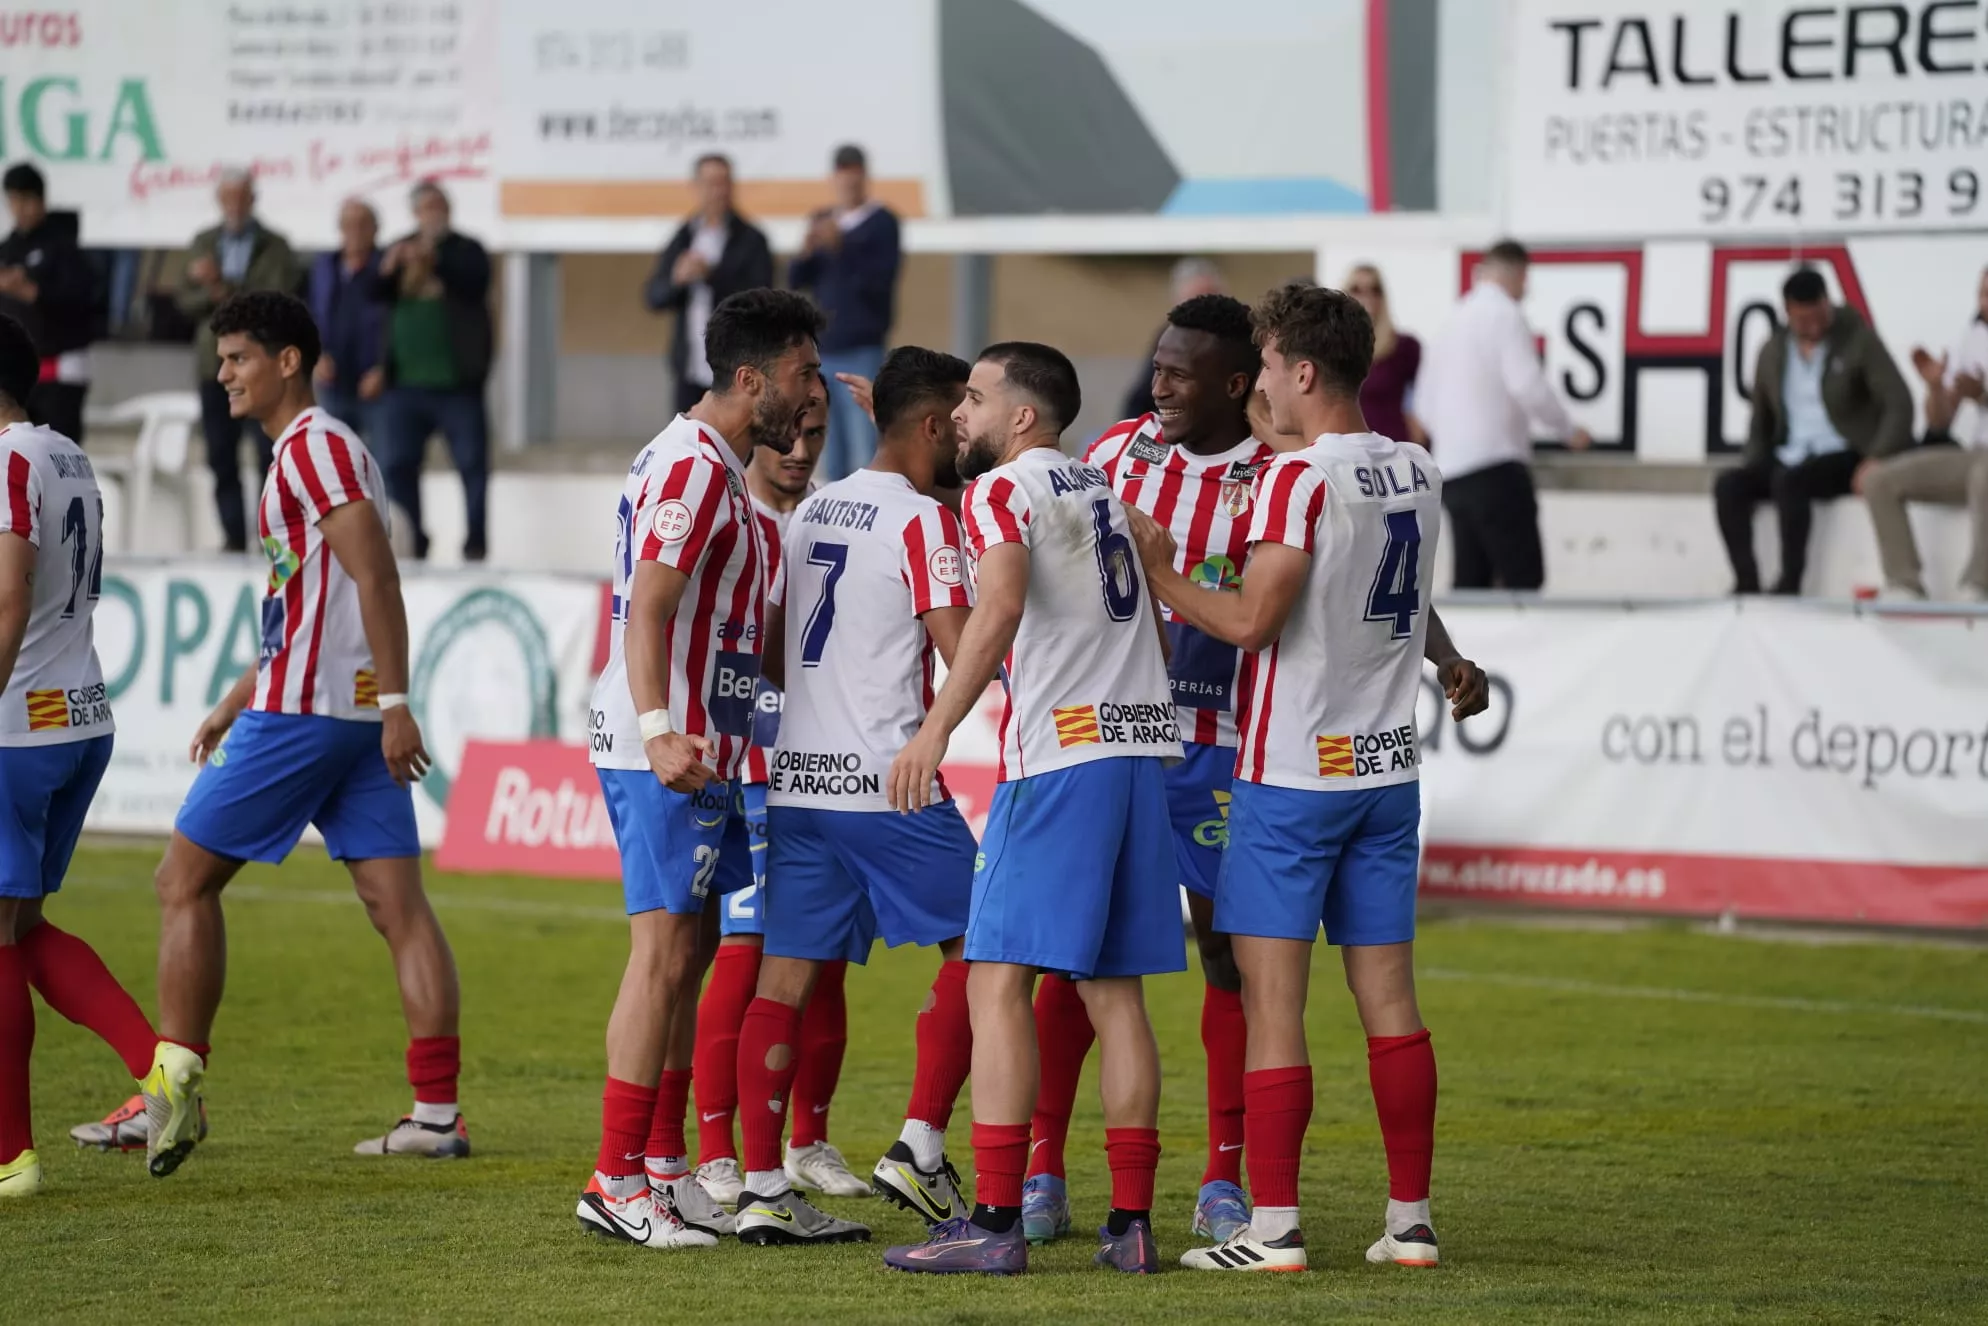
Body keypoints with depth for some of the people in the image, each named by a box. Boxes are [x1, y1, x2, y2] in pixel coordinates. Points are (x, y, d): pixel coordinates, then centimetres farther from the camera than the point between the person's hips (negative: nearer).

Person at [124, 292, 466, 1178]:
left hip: (300, 712, -9)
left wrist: (395, 702, -24)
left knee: (186, 878, 0)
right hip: (357, 711, 9)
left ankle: (177, 1084, 0)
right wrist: (235, 702, 30)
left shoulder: (315, 448, -9)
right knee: (398, 905, 3)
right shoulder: (312, 452, 21)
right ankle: (438, 1112, 0)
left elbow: (376, 579, -18)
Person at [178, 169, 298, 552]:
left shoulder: (274, 248, 1)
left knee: (268, 455, -7)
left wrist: (221, 288, -14)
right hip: (214, 360, 4)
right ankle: (234, 538, 8)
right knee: (221, 457, 3)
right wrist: (215, 294, -11)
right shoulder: (204, 243, 13)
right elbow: (186, 300, 8)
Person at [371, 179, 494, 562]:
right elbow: (376, 296, 3)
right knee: (399, 464, 5)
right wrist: (388, 270, -18)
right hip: (404, 381, 4)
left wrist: (434, 260, -29)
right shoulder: (402, 250, 12)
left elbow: (475, 282, -17)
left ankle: (476, 541, 0)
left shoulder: (465, 250, 2)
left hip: (455, 382, -4)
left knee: (472, 463, -4)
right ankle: (408, 541, 13)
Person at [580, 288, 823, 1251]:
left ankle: (660, 1167, 20)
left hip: (690, 748, 11)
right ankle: (615, 1181, -10)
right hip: (667, 749, -11)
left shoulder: (711, 466, 18)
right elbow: (648, 607, -24)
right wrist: (659, 731, -33)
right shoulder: (695, 469, -15)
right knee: (665, 953, -10)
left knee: (685, 953, 14)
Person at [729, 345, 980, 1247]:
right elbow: (963, 650, -14)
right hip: (885, 781, -7)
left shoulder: (814, 509, 15)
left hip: (795, 778, 7)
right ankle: (918, 1150, 0)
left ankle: (762, 1189, -2)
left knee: (787, 976, 3)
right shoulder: (922, 521, -8)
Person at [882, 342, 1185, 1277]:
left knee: (997, 979, -6)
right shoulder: (1099, 487, 21)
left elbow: (1001, 606, -21)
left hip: (1058, 754, -8)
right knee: (1114, 990, 9)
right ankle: (1131, 1221, 7)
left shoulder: (1000, 489, -3)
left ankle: (994, 1223, -12)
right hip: (1143, 744, 8)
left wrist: (935, 730, -26)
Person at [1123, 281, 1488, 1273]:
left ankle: (1273, 1227, -7)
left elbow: (1251, 622, -18)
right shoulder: (1418, 475, 9)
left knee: (1271, 1001, -4)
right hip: (1386, 769, 7)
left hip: (1292, 773, -7)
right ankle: (1410, 1219, 11)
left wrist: (1157, 570, -5)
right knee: (1388, 998, 9)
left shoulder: (1301, 478, -15)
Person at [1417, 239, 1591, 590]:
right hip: (1496, 467, -8)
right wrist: (1569, 431, -3)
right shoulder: (1506, 314, -7)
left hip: (1451, 472, 8)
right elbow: (1528, 385, -17)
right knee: (1524, 580, -9)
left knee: (1471, 583, 9)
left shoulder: (1453, 321, 15)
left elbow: (1424, 405, 18)